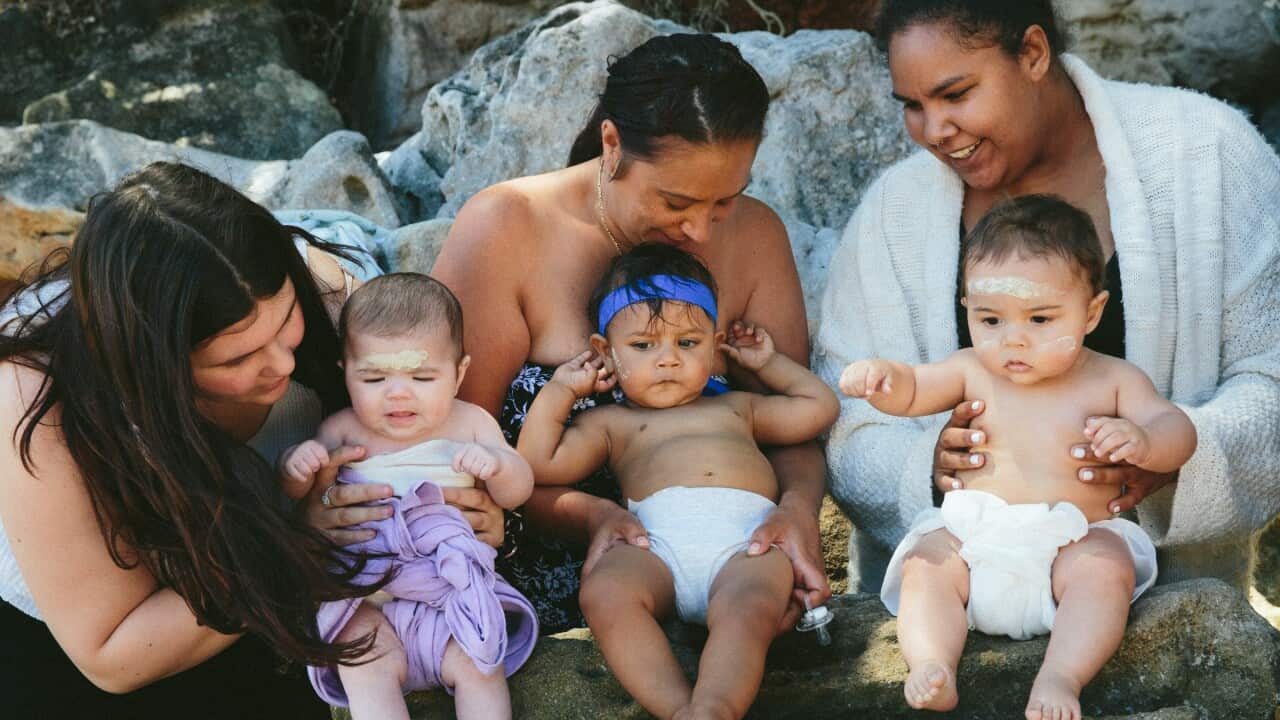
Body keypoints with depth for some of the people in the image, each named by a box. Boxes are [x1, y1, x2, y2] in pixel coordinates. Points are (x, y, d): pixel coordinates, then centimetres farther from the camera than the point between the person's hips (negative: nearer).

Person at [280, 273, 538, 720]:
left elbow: (516, 493, 5)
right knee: (365, 665, -24)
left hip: (450, 583, 1)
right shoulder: (344, 430, 4)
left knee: (478, 664, -18)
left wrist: (497, 463, -19)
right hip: (364, 595, 0)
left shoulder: (470, 424, 5)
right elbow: (293, 492, 7)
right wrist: (297, 467, -18)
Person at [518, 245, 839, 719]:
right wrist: (559, 390, 23)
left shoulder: (735, 408, 39)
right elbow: (541, 464, 18)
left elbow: (819, 407, 42)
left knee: (749, 608, -35)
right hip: (657, 542, -1)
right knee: (603, 592, -36)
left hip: (747, 540, 1)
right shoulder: (612, 423, 32)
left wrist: (767, 362, 44)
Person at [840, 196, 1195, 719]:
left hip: (1074, 542, -2)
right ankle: (932, 667, -35)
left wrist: (1142, 440, -28)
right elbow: (910, 392, 11)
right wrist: (881, 374, -15)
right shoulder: (972, 372, 10)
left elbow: (1178, 432, -2)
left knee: (1106, 568, -30)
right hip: (971, 538, 2)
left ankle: (1060, 677, -37)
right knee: (925, 565, -21)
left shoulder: (1112, 379, 4)